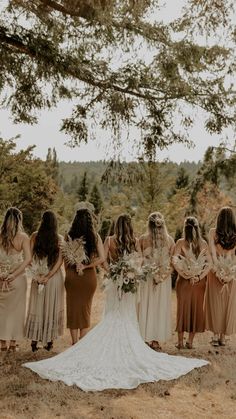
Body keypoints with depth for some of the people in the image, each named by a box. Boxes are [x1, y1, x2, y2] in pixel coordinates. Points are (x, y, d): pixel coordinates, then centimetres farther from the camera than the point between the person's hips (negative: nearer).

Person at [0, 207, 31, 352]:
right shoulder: (23, 237, -8)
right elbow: (28, 259, -18)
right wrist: (14, 274, -14)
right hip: (18, 279, -2)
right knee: (15, 310, 11)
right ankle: (13, 343, 18)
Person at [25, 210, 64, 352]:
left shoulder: (35, 236, -4)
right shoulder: (60, 239, -6)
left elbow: (30, 257, -7)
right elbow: (60, 261, -11)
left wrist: (37, 275, -7)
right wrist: (48, 276, -12)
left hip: (38, 275, 1)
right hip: (55, 276, 0)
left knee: (37, 307, 11)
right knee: (52, 308, 11)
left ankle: (34, 340, 13)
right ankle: (49, 341, 17)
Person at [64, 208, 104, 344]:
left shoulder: (69, 236, -5)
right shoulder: (95, 236, -6)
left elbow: (65, 259, 0)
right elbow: (101, 258, -12)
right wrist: (86, 266, -8)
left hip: (72, 276, 0)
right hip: (89, 276, 0)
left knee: (73, 308, 14)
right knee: (86, 309, 15)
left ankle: (75, 343, 20)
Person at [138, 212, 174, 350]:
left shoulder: (143, 239, -9)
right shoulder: (170, 240, -5)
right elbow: (173, 261, -2)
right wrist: (167, 271, 9)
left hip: (146, 277, -1)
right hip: (164, 279, 1)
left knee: (146, 306, 10)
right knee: (161, 307, 11)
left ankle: (145, 338, 14)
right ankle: (156, 339, 17)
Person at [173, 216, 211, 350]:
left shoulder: (181, 243, -8)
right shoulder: (203, 243, -1)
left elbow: (174, 261, -17)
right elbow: (209, 262, -5)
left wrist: (186, 275, -13)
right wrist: (199, 276, -6)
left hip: (184, 280, -1)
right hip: (200, 281, 2)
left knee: (183, 308, 9)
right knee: (196, 308, 11)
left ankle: (180, 341, 14)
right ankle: (190, 341, 17)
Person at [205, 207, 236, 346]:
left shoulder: (213, 232, -5)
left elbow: (213, 253, -9)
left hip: (217, 271, -1)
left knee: (216, 303, 9)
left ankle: (216, 336, 12)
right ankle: (223, 337, 17)